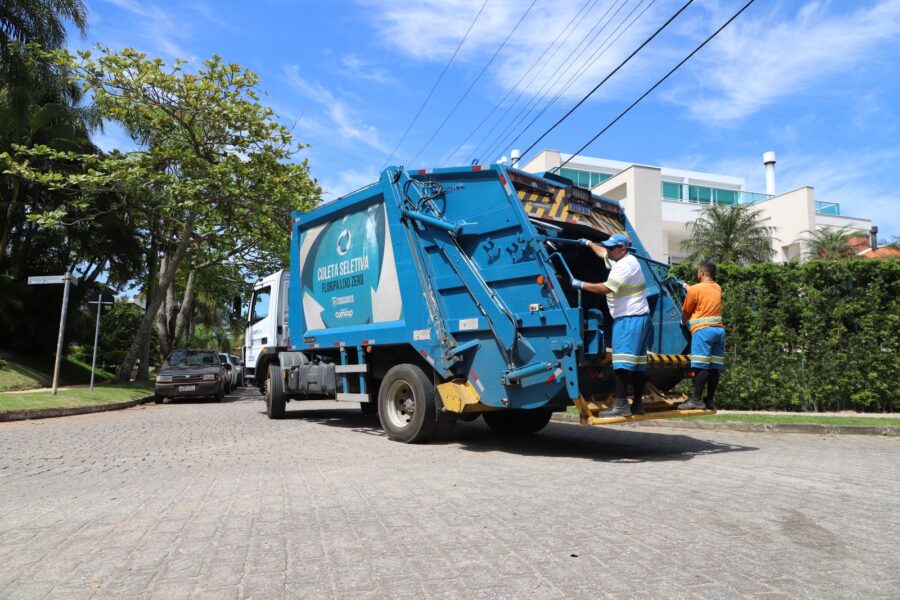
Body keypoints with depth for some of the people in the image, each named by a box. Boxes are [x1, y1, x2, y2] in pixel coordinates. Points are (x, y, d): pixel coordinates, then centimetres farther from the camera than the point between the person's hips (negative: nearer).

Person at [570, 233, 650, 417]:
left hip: (630, 319, -11)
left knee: (622, 362, -15)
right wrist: (589, 243, 46)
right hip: (635, 318, 11)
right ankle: (638, 404, 16)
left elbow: (606, 288, -22)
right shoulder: (620, 260, 16)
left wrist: (581, 284, -13)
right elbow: (602, 253, 38)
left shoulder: (626, 265, -14)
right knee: (636, 362, 11)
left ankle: (621, 405, -18)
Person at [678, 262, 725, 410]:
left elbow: (685, 312, 5)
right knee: (714, 366, 5)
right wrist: (688, 287, 49)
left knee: (701, 366, -10)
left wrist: (683, 321, 26)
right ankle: (710, 400, 7)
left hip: (703, 330, -7)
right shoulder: (717, 288, 15)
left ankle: (697, 400, -12)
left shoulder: (695, 289, -3)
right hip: (719, 329, 7)